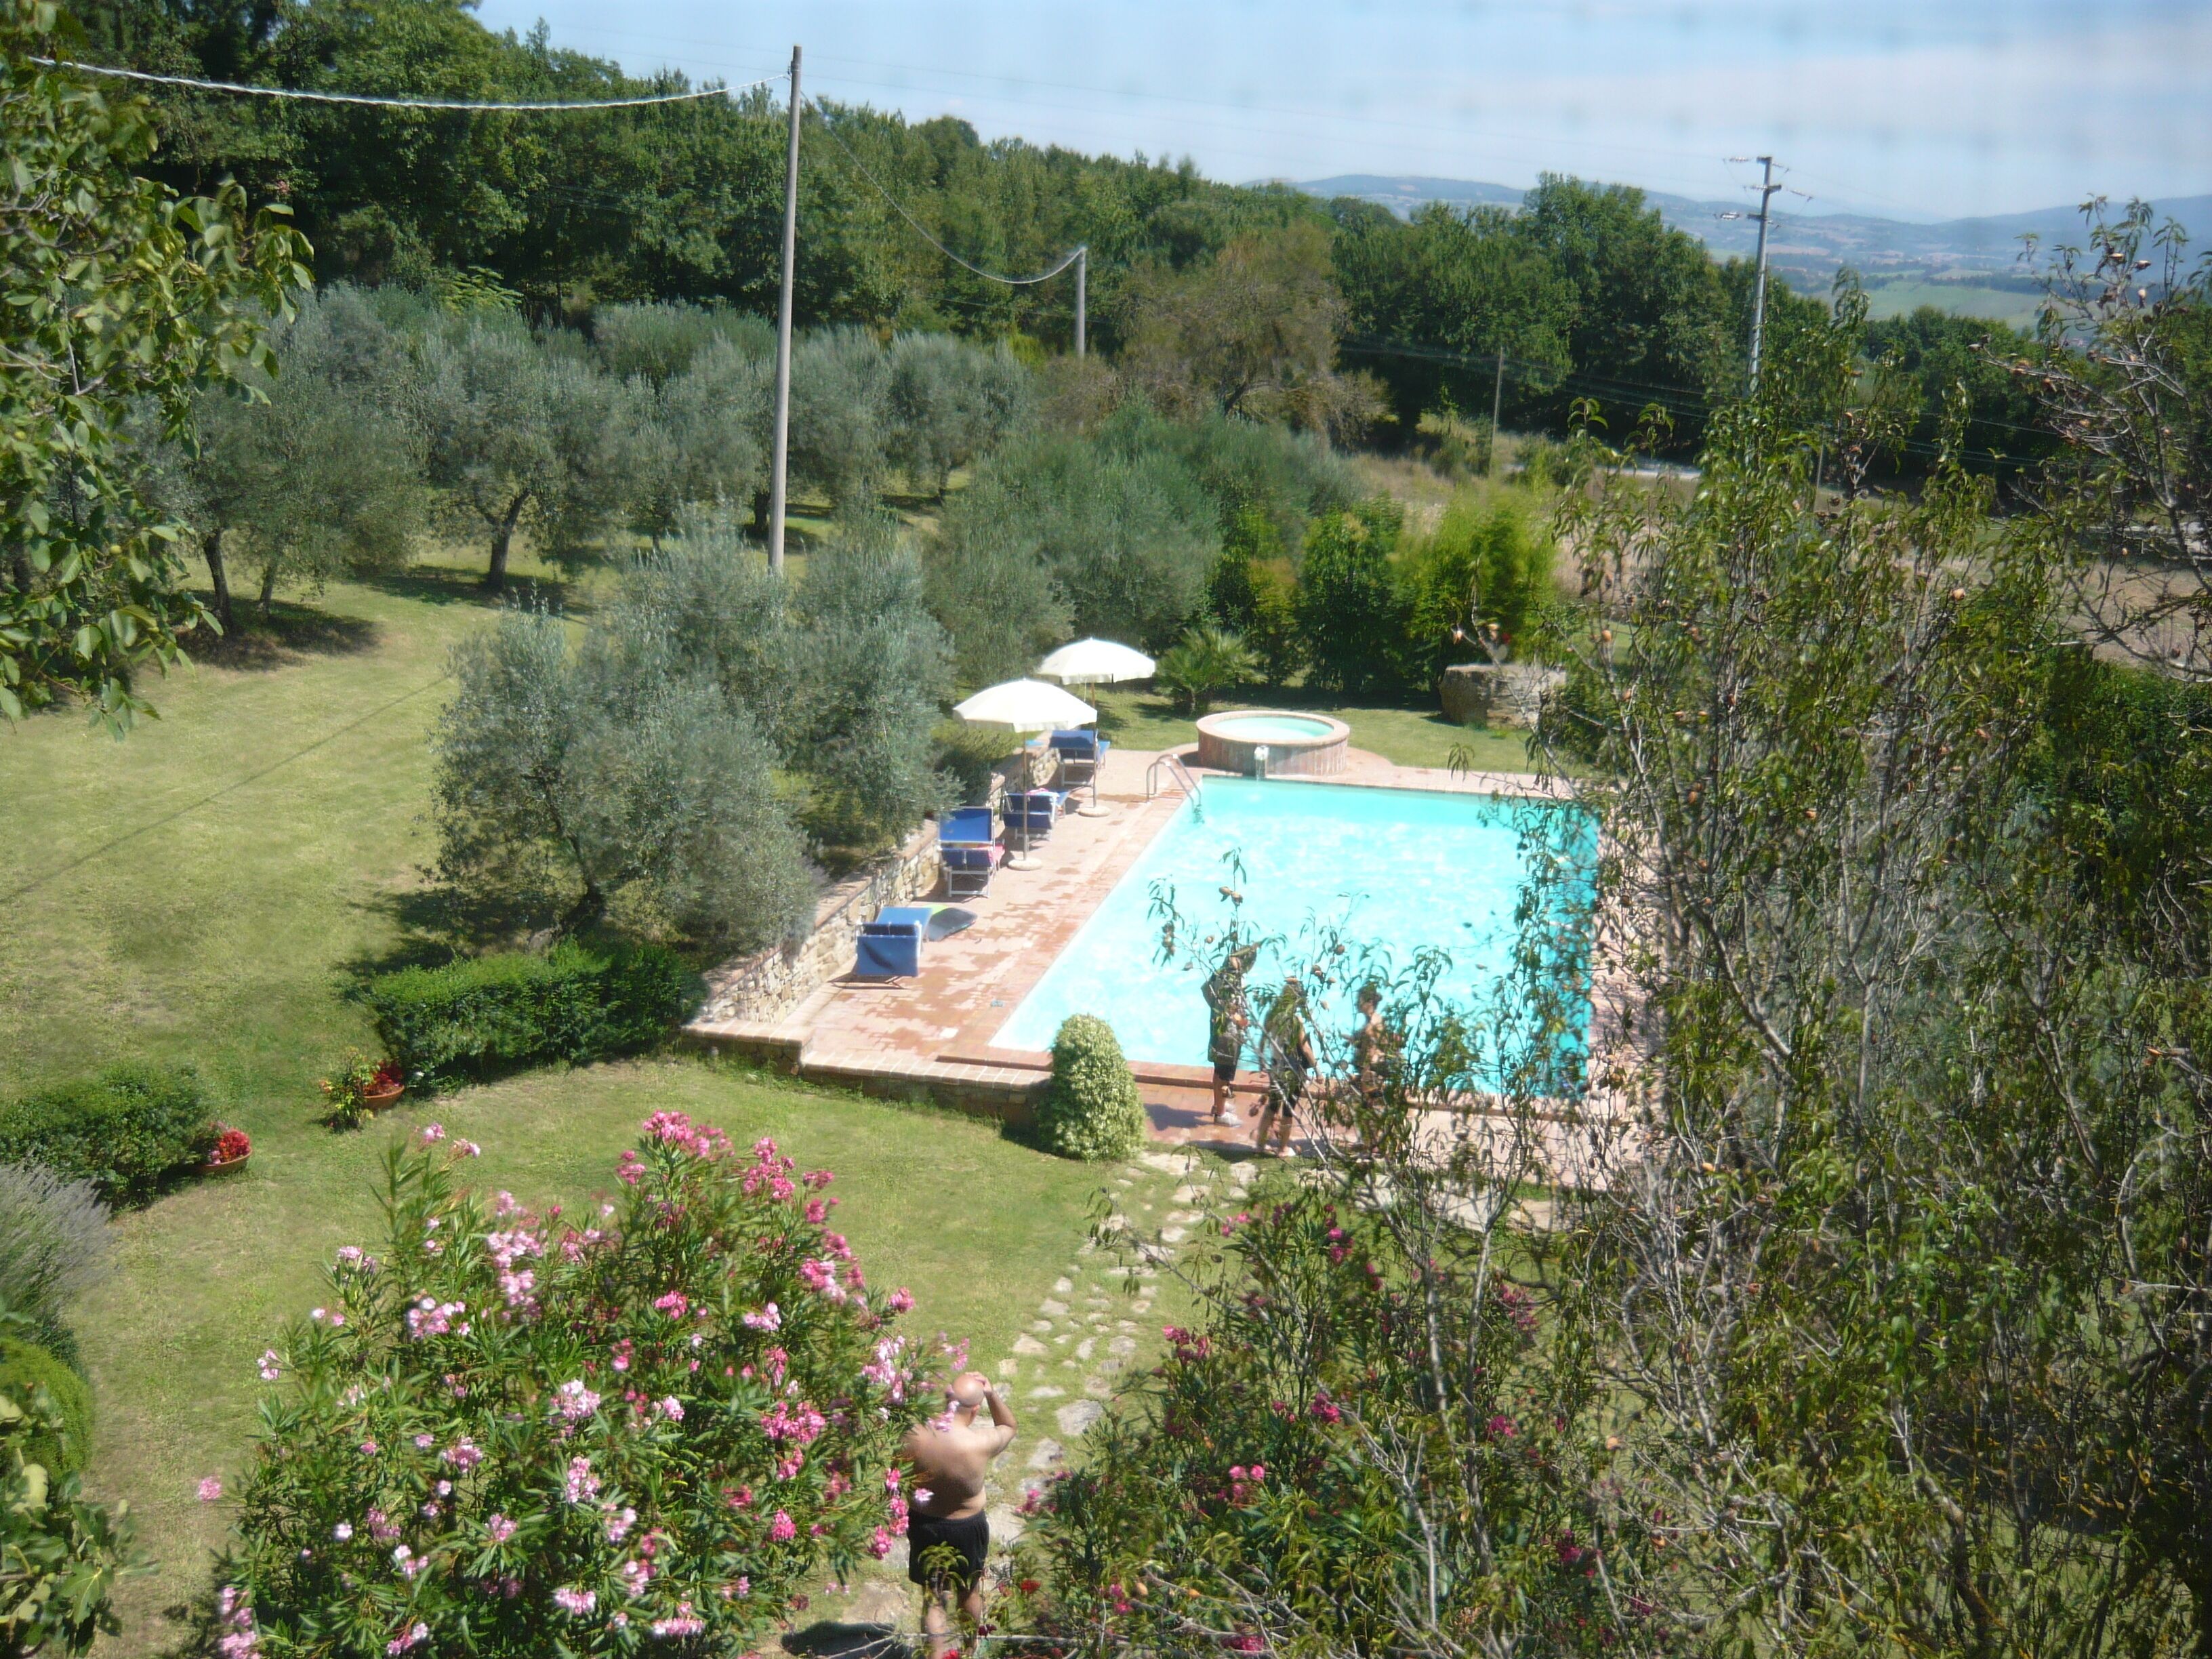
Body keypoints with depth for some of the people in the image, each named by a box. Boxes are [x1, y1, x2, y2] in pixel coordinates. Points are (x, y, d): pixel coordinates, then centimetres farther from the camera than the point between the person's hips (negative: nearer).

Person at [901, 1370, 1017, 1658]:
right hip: (968, 1527, -1)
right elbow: (1008, 1427, -5)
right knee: (970, 1590, 25)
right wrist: (991, 1392, -13)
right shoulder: (981, 1444, -27)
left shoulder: (916, 1436, -22)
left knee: (933, 1598, 14)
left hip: (925, 1524, 1)